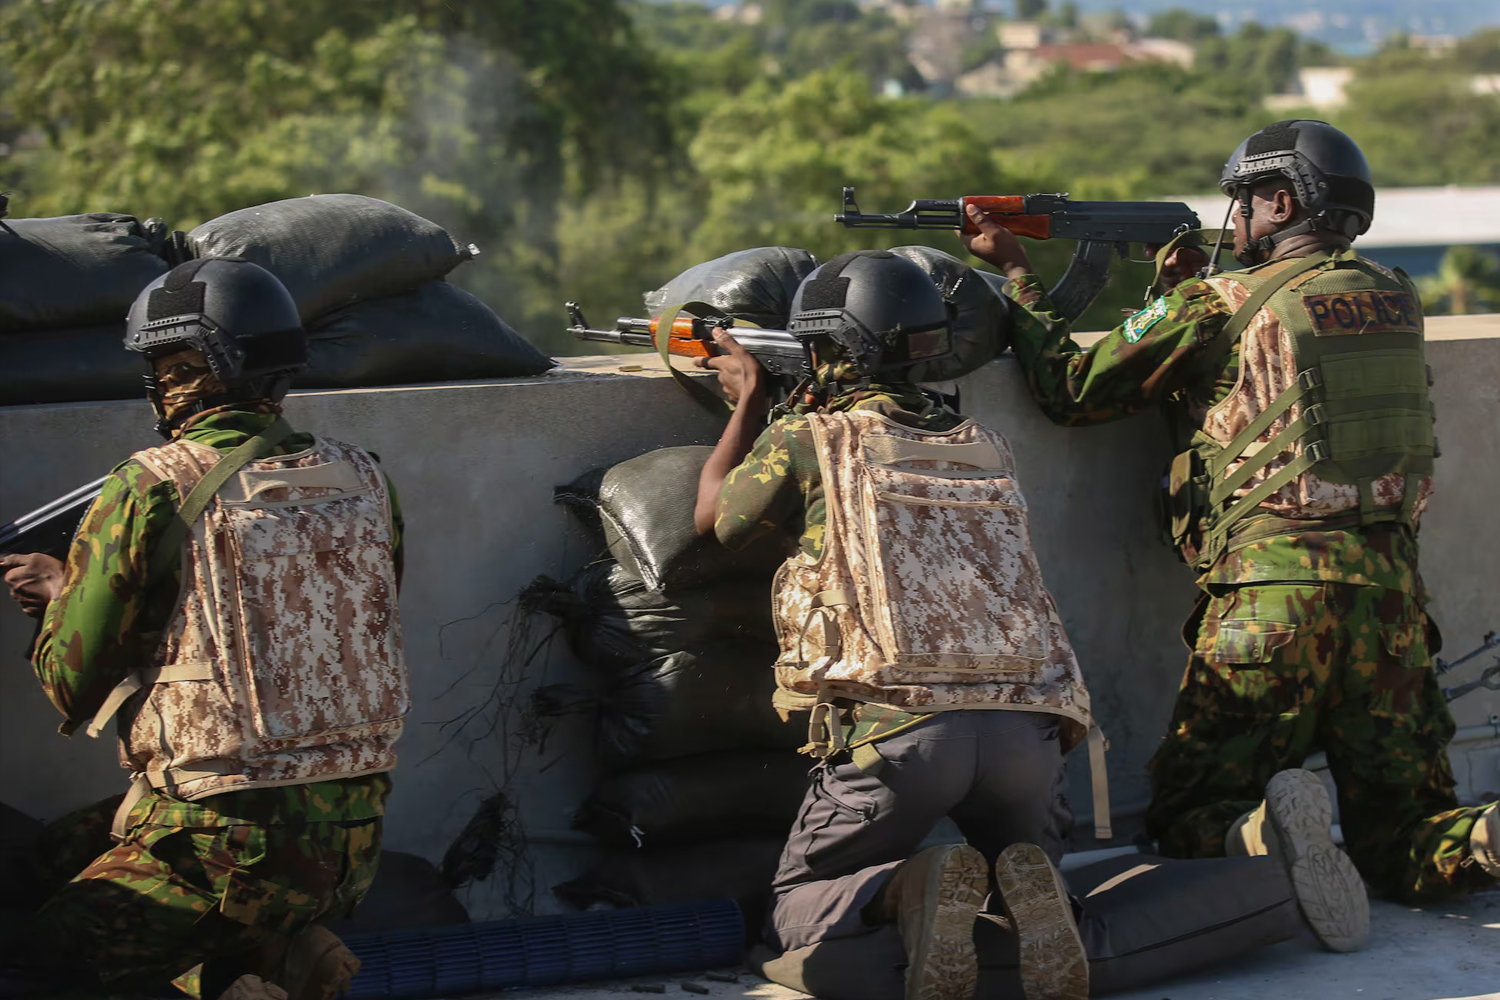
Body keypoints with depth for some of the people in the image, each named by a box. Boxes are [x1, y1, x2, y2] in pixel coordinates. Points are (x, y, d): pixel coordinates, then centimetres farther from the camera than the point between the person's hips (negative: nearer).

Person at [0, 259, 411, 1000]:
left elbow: (71, 681, -5)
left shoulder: (152, 490, -13)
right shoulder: (362, 480, 4)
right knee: (67, 845, 26)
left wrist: (63, 596, 18)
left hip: (232, 840, -7)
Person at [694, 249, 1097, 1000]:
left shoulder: (805, 443, 5)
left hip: (895, 727, -3)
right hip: (1028, 723, 3)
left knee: (793, 916, 13)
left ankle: (907, 892, -18)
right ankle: (1025, 890, -9)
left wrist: (748, 401, 38)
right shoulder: (987, 449, 19)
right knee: (1026, 862, 28)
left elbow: (715, 520, 25)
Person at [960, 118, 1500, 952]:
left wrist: (1017, 272, 19)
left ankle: (1271, 831, -27)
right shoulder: (1397, 301, 15)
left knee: (1189, 819, 9)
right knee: (1398, 840, 13)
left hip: (1272, 595, -4)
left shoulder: (1217, 305, 0)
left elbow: (1072, 389, 8)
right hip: (1393, 593, 4)